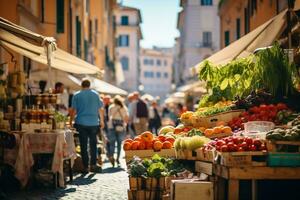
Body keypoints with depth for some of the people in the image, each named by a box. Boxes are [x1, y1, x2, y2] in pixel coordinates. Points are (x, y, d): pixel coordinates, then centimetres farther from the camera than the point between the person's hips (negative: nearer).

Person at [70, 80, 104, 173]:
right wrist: (102, 121, 17)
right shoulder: (95, 94, 4)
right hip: (94, 123, 1)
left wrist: (71, 121, 8)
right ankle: (93, 164, 3)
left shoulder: (76, 95, 1)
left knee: (83, 145, 3)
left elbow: (73, 110, -1)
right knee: (93, 144, 11)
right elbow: (100, 109, 7)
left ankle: (86, 167, 3)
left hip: (81, 123, -1)